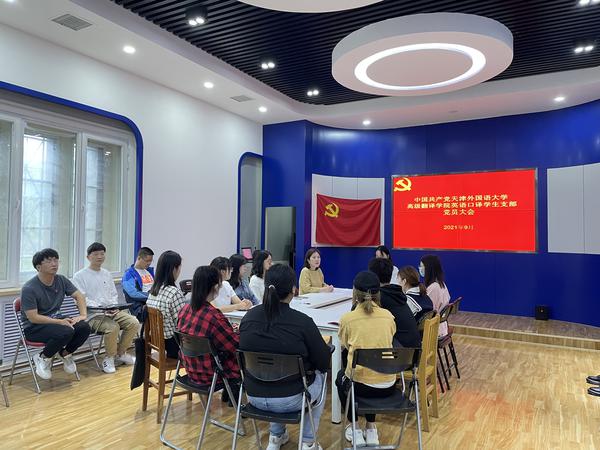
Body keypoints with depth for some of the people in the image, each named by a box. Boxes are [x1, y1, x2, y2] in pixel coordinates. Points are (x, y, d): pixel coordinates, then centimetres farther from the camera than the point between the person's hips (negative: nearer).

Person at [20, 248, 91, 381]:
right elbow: (33, 317, -21)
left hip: (56, 320, 6)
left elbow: (79, 296, 6)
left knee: (84, 327, -20)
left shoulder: (61, 280, -1)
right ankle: (43, 358, -4)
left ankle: (65, 354, 8)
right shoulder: (29, 288, -19)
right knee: (66, 332, -33)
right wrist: (60, 322, -27)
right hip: (34, 327, -6)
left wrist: (83, 314, -11)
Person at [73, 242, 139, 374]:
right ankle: (109, 357, -7)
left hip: (112, 312, 6)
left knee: (134, 323, -15)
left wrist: (114, 307, -3)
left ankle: (120, 353, 6)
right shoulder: (79, 276, -1)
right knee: (113, 327, -33)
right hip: (93, 315, -6)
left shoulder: (106, 274, 18)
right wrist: (101, 307, -21)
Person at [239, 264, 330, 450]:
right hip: (290, 400, -4)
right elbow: (324, 363, -10)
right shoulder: (302, 321, -21)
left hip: (254, 396, 4)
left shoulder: (249, 316, -8)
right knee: (319, 377, 27)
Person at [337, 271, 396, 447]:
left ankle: (354, 429, 31)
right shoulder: (388, 316, 0)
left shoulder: (347, 318, -9)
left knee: (341, 377, 32)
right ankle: (371, 430, 35)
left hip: (360, 384, -3)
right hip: (388, 386, 3)